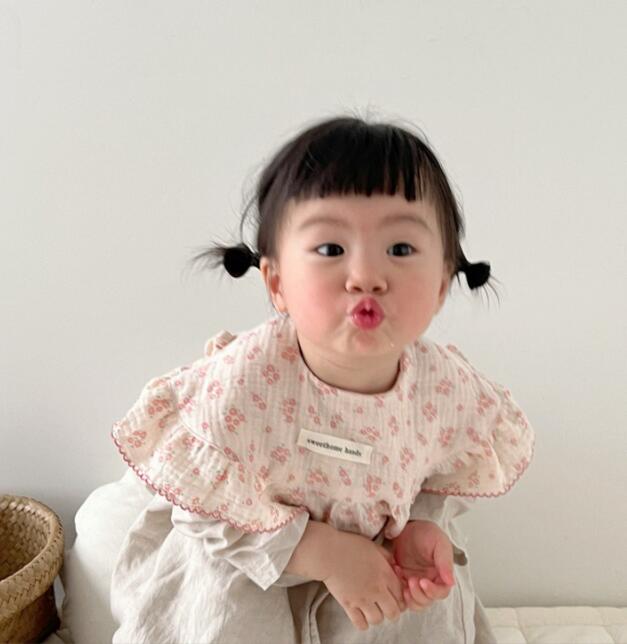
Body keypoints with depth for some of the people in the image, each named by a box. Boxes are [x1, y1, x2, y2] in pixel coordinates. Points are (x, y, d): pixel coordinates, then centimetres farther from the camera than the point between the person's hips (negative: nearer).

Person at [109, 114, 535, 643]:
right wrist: (322, 551, -27)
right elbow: (206, 511, -20)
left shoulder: (450, 387, -23)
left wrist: (423, 526, -20)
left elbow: (450, 477, 0)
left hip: (382, 560, 2)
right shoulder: (244, 379, -32)